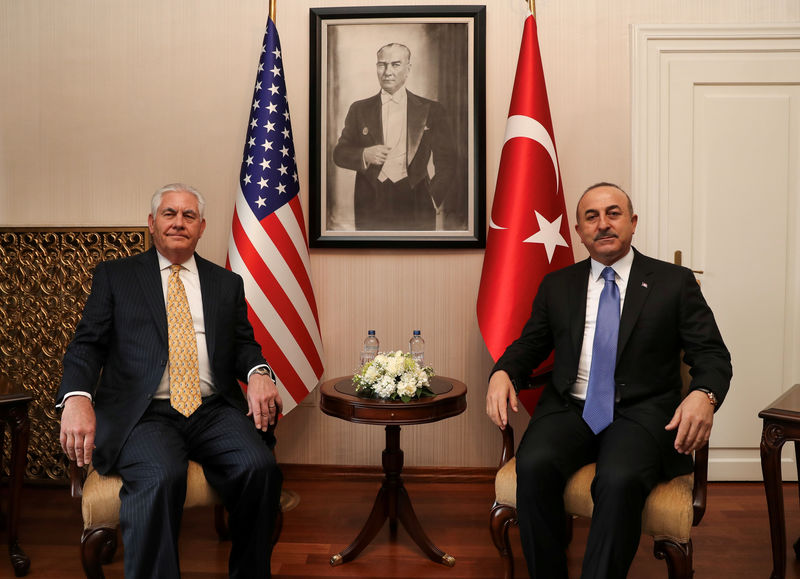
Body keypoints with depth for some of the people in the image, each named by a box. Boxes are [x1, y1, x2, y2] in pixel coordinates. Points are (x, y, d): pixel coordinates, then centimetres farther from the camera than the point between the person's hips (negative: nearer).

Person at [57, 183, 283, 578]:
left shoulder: (227, 283, 20)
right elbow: (87, 344, 7)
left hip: (214, 411, 2)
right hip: (144, 412, -2)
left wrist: (258, 373, -8)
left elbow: (244, 344, 17)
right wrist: (76, 397, -14)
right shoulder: (113, 275, 14)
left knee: (259, 467, -25)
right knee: (161, 476, -34)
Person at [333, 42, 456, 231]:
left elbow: (445, 159, 7)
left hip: (416, 205, -1)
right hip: (371, 204, 1)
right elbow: (339, 153, 11)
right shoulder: (359, 109, 12)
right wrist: (364, 155, -9)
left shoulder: (431, 110, 7)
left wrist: (437, 198, -5)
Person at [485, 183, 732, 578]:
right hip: (569, 409, 2)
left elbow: (712, 354, 4)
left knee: (620, 480, -34)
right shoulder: (556, 286, 16)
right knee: (533, 466, -28)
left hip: (640, 412, -2)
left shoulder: (675, 283, 8)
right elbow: (528, 345, 17)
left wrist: (704, 394, -19)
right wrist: (502, 374, -7)